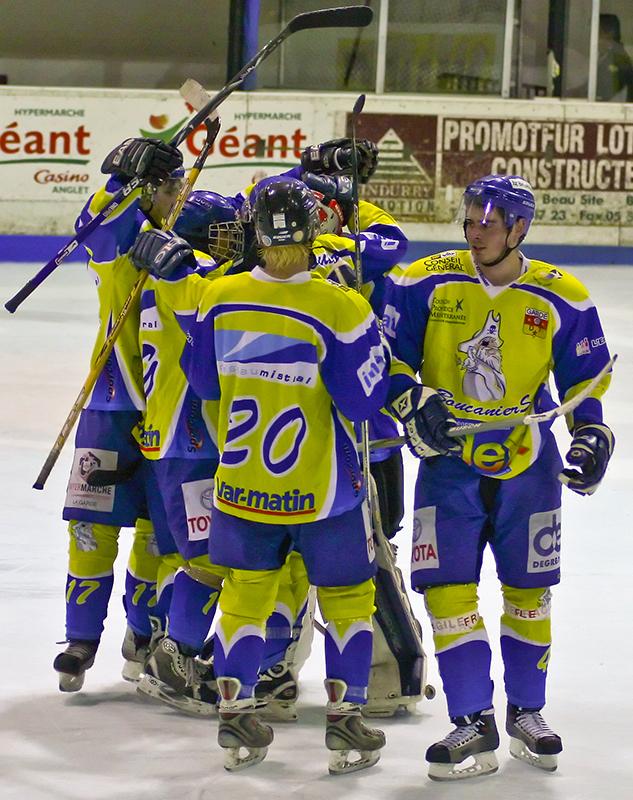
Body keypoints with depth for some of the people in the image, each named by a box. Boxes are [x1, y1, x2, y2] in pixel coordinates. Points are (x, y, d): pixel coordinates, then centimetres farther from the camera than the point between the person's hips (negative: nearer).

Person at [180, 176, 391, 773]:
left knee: (245, 591, 17)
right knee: (346, 595, 12)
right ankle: (346, 726, 13)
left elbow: (202, 380, 6)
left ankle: (236, 722, 19)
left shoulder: (220, 299, -7)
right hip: (322, 488, -3)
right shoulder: (340, 309, -19)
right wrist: (365, 333, -1)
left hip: (241, 481, 3)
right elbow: (362, 400, -15)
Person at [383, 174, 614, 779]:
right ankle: (473, 725, -2)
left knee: (529, 592, 10)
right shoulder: (427, 282, -6)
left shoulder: (562, 297, -4)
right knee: (448, 589, -8)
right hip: (448, 459, -1)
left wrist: (592, 431, -6)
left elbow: (585, 375, 7)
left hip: (528, 466, 1)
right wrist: (413, 404, -16)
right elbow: (387, 355, -2)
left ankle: (526, 713, 27)